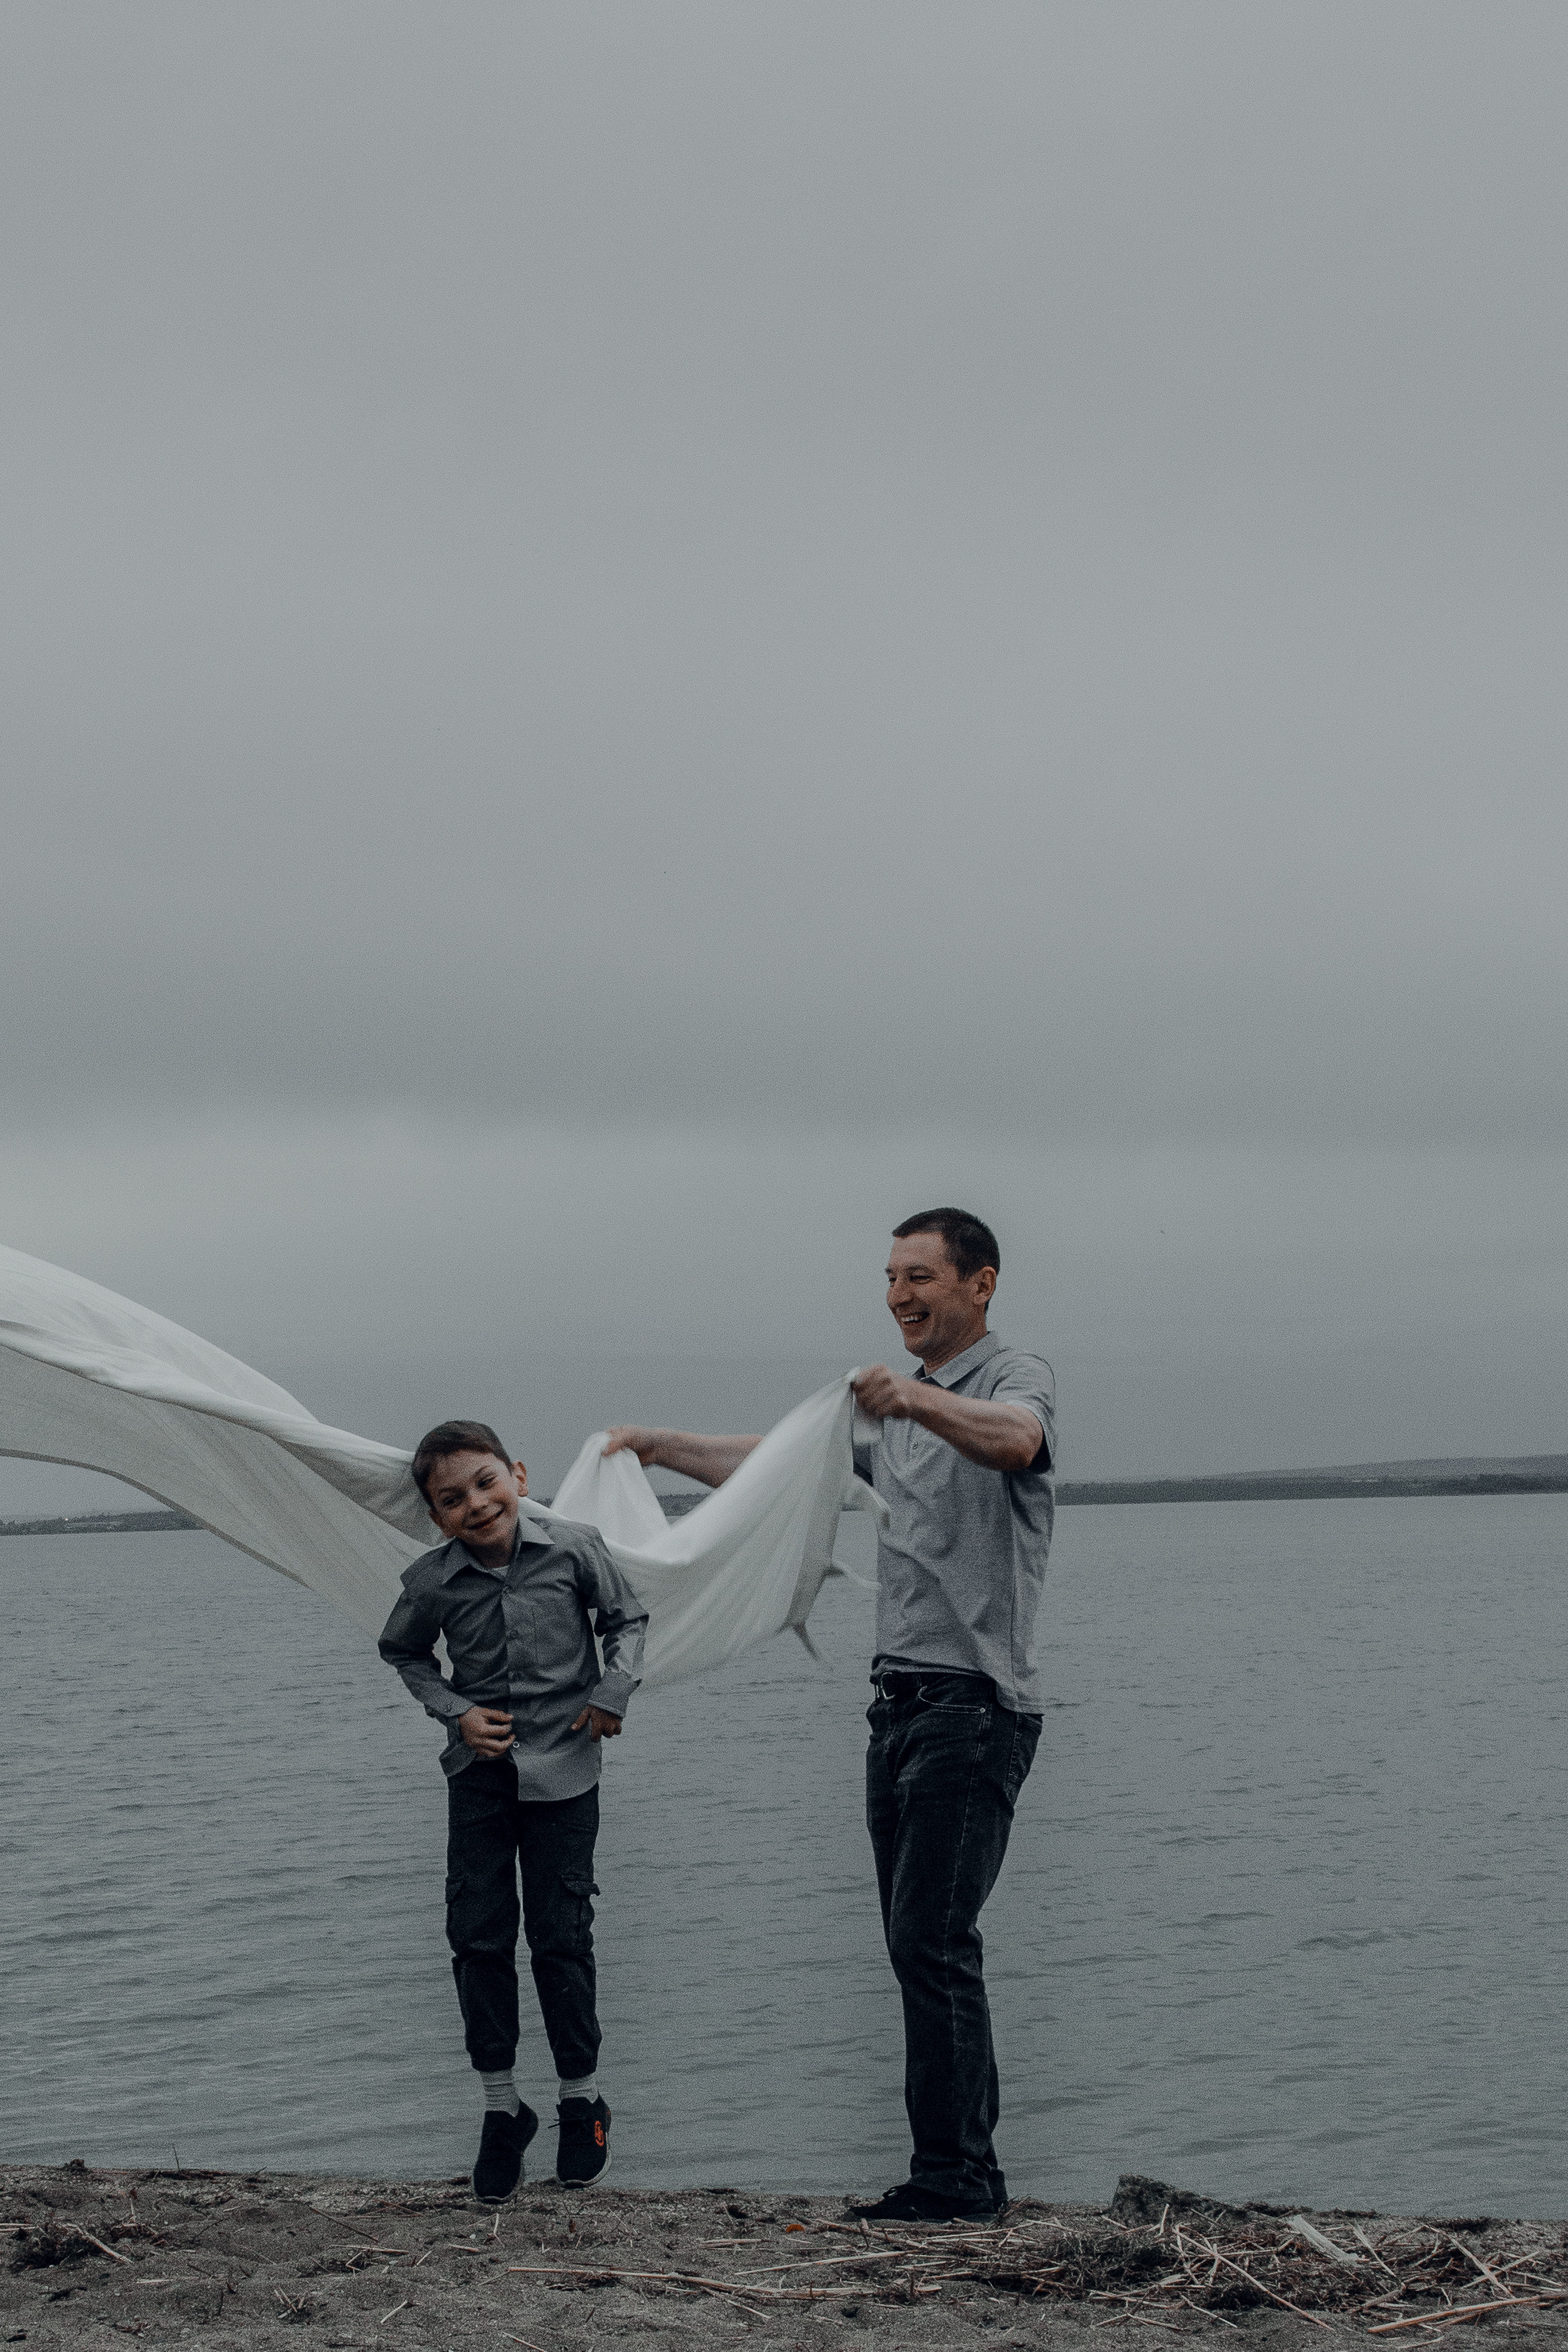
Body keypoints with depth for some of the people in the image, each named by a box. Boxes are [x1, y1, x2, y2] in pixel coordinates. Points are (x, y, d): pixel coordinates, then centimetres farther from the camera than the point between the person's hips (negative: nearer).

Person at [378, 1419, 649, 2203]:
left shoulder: (575, 1549, -11)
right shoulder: (431, 1581, -9)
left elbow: (626, 1617, 6)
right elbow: (402, 1652, 10)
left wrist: (614, 1692, -8)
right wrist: (456, 1712, -4)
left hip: (563, 1768, -1)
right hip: (480, 1771, 2)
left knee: (561, 1937, 1)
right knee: (478, 1938, 1)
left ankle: (582, 2101, 20)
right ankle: (501, 2110, 15)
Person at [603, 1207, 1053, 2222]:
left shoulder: (1016, 1375, -5)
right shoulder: (890, 1408, 22)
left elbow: (1015, 1441, -30)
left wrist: (917, 1399, -47)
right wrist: (665, 1446, 19)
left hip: (976, 1703, -9)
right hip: (902, 1701, 9)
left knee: (931, 1940, -14)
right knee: (922, 1945, 8)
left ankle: (952, 2178, -11)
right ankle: (970, 2168, 12)